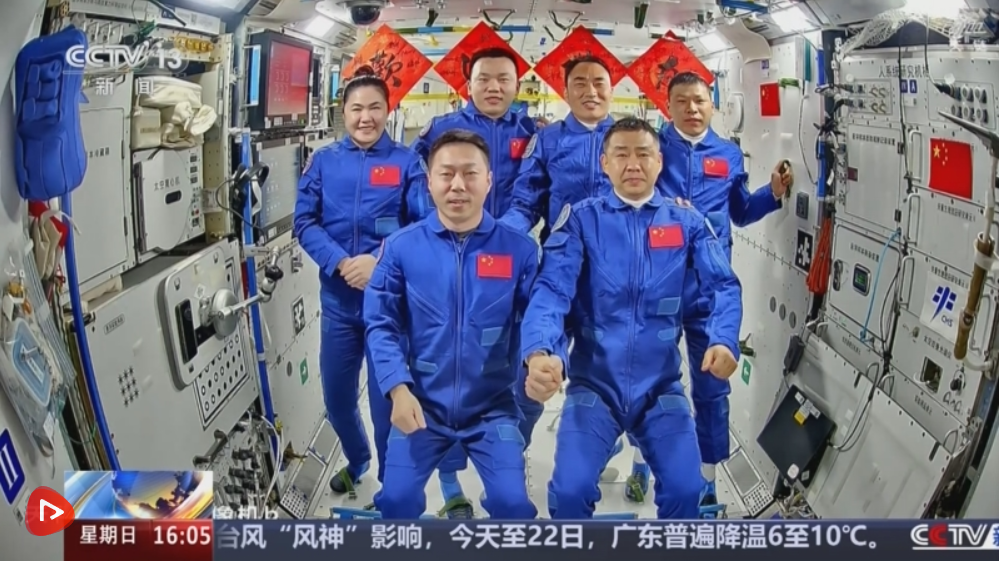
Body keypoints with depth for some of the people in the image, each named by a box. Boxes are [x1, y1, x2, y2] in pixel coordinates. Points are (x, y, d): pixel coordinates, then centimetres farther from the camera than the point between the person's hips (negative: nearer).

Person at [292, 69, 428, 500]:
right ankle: (357, 460, 45)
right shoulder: (323, 161, 3)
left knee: (386, 398, 6)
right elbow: (304, 223, -1)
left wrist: (381, 262, -22)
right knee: (336, 396, 17)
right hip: (339, 300, 3)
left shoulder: (406, 162, -3)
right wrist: (340, 263, -16)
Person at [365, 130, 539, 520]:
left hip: (493, 406, 0)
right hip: (422, 404, 1)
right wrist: (398, 389, -15)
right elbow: (380, 323, -3)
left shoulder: (519, 249, -5)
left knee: (512, 501, -10)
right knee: (396, 498, -5)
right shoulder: (401, 247, -5)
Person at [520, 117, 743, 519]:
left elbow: (723, 285, -5)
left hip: (661, 387, 2)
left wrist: (723, 340, -28)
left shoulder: (688, 223, 5)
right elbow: (552, 289, -15)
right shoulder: (581, 220, -2)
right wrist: (539, 353, -35)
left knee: (684, 489, -14)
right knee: (570, 489, -18)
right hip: (594, 384, -1)